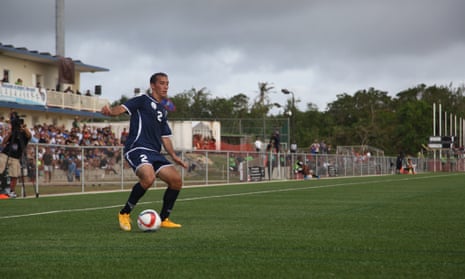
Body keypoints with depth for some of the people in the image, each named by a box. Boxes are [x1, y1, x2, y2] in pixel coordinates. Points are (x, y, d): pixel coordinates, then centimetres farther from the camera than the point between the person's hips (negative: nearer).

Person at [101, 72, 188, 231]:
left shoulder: (163, 111, 24)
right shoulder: (143, 100, 2)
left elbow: (165, 136, 28)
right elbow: (123, 108, -13)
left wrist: (173, 156, 17)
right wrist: (111, 111, -36)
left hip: (154, 152, 8)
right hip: (137, 148, -8)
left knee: (176, 180, -3)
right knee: (149, 178, -32)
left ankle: (163, 219, 12)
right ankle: (124, 213, -12)